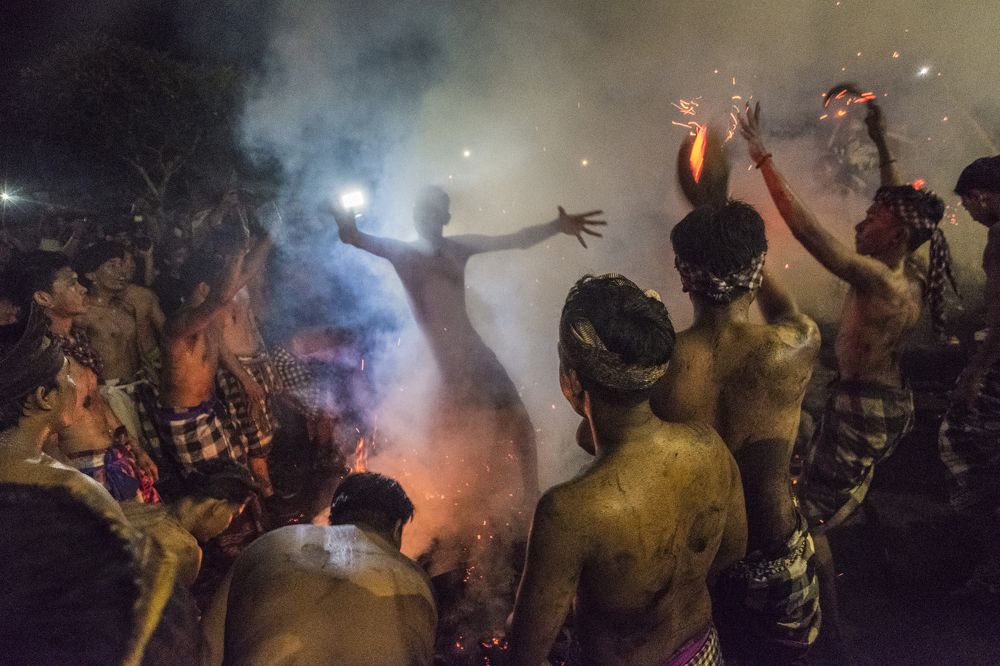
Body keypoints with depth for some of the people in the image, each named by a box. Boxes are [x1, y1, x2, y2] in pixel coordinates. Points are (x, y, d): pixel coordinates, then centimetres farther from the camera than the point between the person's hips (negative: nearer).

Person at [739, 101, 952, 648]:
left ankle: (829, 628, 15)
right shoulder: (909, 275, -3)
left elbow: (807, 230, -36)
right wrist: (882, 146, 17)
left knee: (811, 516, 3)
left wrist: (762, 156, -34)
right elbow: (900, 203, 14)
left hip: (862, 409, -10)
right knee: (843, 498, 30)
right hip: (892, 401, 10)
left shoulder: (878, 281, -29)